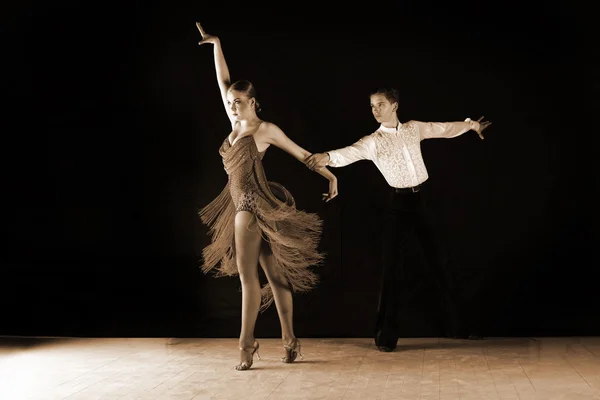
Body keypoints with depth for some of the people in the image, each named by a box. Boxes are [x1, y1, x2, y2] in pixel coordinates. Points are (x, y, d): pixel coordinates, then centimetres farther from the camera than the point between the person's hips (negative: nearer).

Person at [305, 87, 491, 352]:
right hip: (399, 203, -3)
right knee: (393, 267, -3)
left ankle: (456, 325, 24)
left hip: (425, 199, 3)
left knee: (437, 262, 11)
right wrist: (327, 157, -41)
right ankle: (387, 335, 7)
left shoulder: (414, 128, 7)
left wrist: (469, 125, 11)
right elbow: (351, 153, -23)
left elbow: (445, 129, 18)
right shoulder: (372, 141, -5)